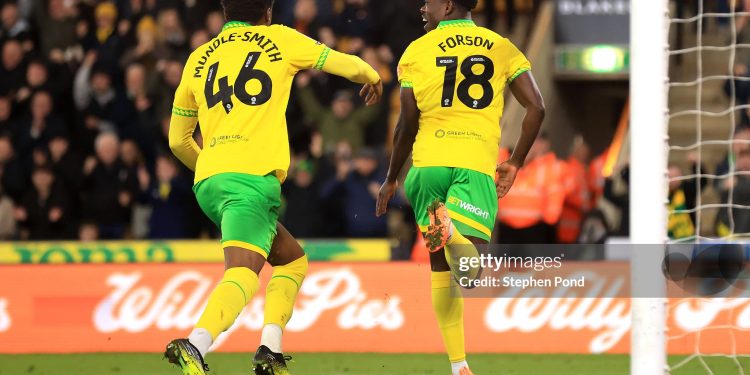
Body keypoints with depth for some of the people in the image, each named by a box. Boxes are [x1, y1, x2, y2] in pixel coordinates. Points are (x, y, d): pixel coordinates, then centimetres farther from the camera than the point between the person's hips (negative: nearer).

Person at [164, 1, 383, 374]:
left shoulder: (199, 59, 21)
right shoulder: (278, 39, 10)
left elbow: (178, 140, 27)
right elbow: (343, 63, 22)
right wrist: (372, 76, 44)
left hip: (208, 182, 6)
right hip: (252, 176, -6)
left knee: (292, 260, 21)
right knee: (242, 275, -19)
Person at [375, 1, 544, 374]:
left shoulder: (417, 51, 7)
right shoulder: (501, 47, 12)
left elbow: (408, 123, 4)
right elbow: (536, 108, 3)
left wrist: (391, 179, 15)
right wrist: (515, 163, 14)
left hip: (429, 162, 1)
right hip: (478, 165, 0)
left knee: (441, 265, 14)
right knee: (471, 271, -7)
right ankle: (450, 230, -40)